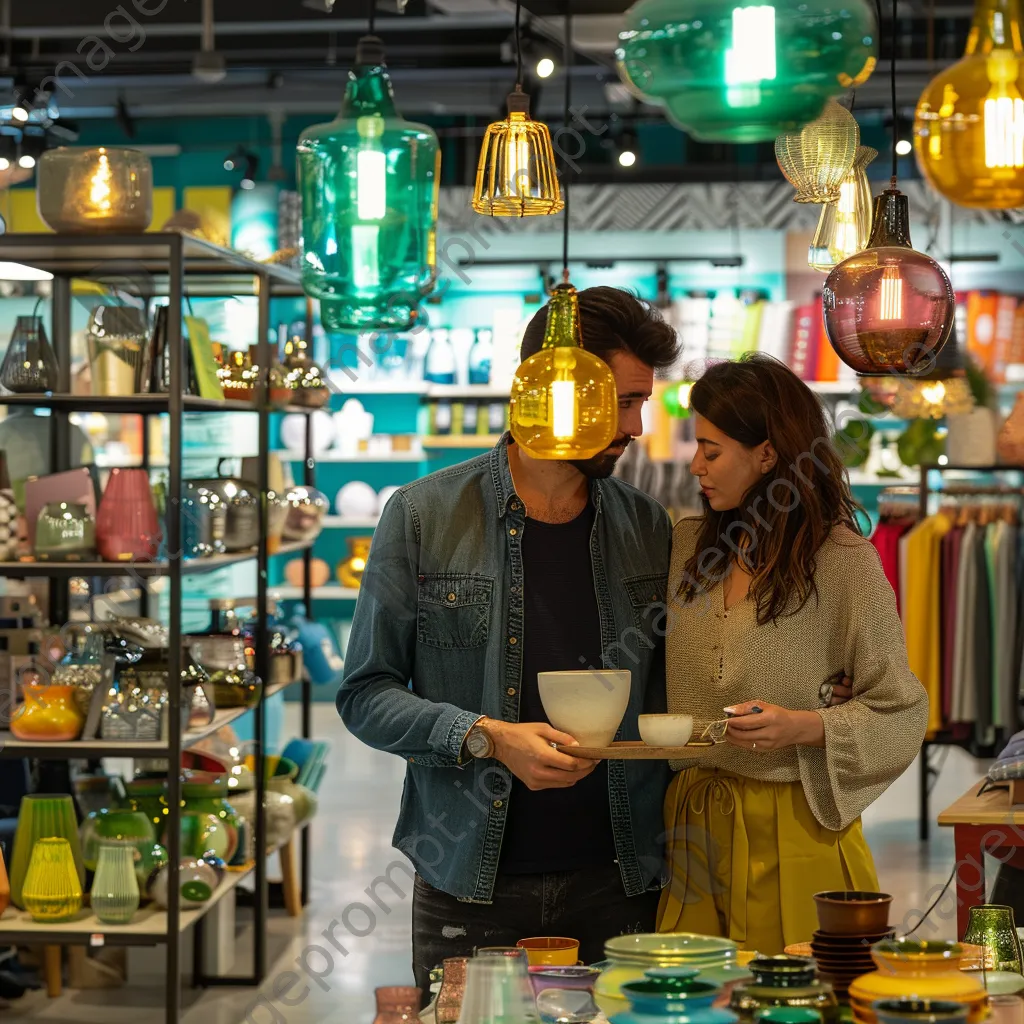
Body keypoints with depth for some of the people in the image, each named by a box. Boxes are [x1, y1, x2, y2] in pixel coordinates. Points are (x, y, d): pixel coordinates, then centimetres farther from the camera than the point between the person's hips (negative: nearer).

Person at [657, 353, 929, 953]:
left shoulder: (844, 561, -8)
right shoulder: (689, 546, 9)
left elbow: (902, 715, -6)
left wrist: (806, 728, -19)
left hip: (794, 831, -4)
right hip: (693, 827, 5)